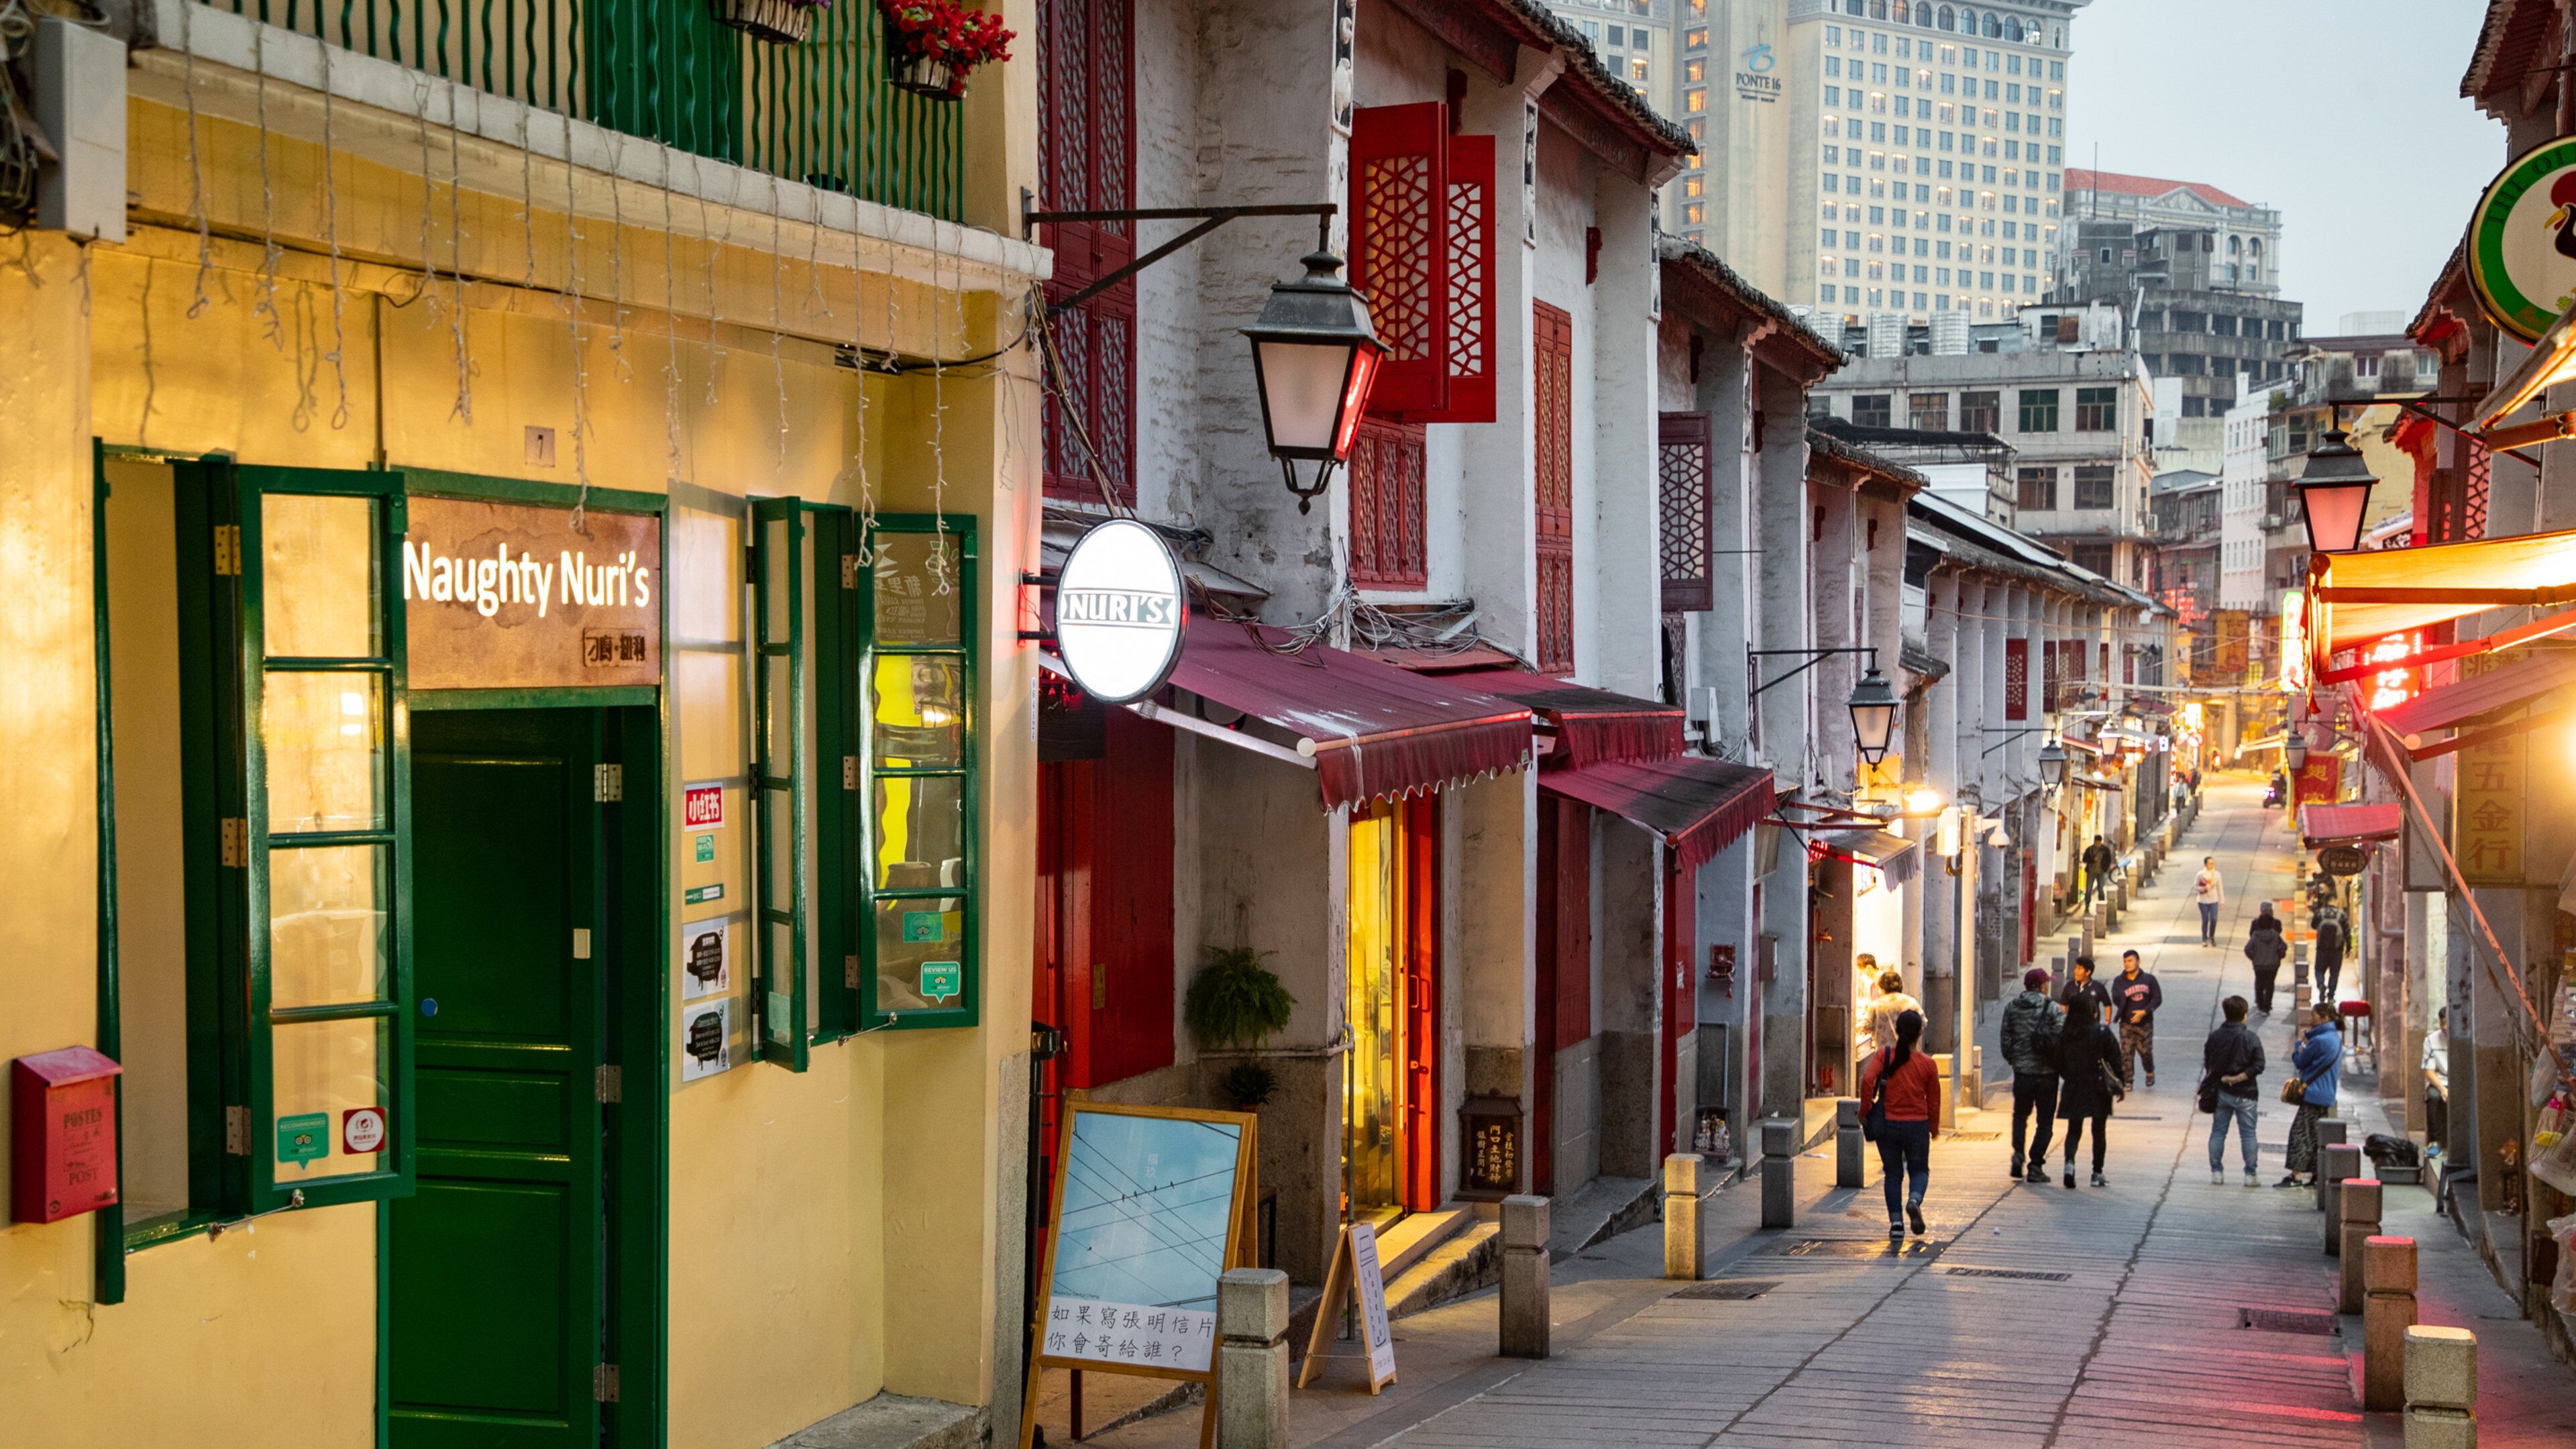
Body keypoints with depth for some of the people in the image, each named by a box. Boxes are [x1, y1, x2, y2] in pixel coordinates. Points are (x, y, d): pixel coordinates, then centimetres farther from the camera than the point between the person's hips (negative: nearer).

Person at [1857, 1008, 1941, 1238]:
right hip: (1917, 1125, 0)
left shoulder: (1883, 1055, -5)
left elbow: (1868, 1078, -20)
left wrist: (1865, 1108, -7)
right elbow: (1934, 1100, 4)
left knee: (1892, 1173, 13)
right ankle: (1915, 1200, -16)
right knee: (1919, 1170, 15)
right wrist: (1934, 1128, 19)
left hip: (1887, 1124, 0)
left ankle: (1896, 1221, 5)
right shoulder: (1927, 1064, -3)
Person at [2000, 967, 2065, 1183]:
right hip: (2047, 1074, -3)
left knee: (2020, 1115, 22)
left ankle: (2018, 1153, 1)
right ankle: (2036, 1167, 2)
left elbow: (2006, 1043, 3)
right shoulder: (2054, 1009, -8)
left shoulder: (2011, 1008, 1)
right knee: (2045, 1121, 7)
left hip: (2022, 1073, 3)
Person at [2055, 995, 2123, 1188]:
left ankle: (2069, 1162, -16)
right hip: (2098, 1086, -2)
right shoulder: (2102, 1032, -10)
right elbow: (2115, 1058, -8)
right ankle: (2097, 1173, 12)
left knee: (2074, 1130, 10)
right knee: (2099, 1131, 10)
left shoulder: (2064, 1035, -2)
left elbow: (2060, 1064, 3)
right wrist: (2118, 1085, 2)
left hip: (2073, 1088, 2)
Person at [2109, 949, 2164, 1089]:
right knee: (2127, 1053, -6)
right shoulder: (2119, 981, 0)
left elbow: (2157, 999, -3)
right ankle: (2128, 1082, 2)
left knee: (2145, 1051, 6)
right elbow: (2117, 1001, -10)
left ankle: (2150, 1073, 35)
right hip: (2127, 1024, 0)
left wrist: (2144, 1012, -14)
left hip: (2145, 1024, 0)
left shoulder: (2149, 979, -1)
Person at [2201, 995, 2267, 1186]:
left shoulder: (2214, 1037, -1)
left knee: (2218, 1132, 12)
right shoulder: (2251, 1039, -10)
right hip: (2245, 1094, -3)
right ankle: (2250, 1175, 6)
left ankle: (2216, 1172, 10)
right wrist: (2238, 1078, -14)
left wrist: (2218, 1078, 11)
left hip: (2220, 1091, 3)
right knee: (2248, 1134, 5)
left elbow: (2207, 1064, 4)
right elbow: (2258, 1065, -15)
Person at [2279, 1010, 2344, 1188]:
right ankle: (2316, 1174, 13)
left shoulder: (2319, 1041, -17)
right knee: (2316, 1136, 13)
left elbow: (2300, 1063, -8)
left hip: (2313, 1094, -10)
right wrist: (2308, 1039, 9)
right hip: (2327, 1096, 10)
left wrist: (2301, 1042, 3)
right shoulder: (2335, 1038, 14)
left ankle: (2297, 1175, -13)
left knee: (2300, 1133, -9)